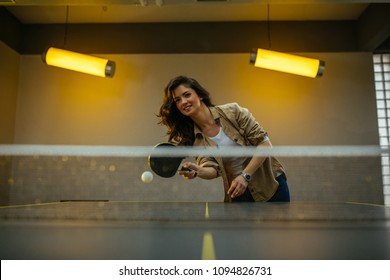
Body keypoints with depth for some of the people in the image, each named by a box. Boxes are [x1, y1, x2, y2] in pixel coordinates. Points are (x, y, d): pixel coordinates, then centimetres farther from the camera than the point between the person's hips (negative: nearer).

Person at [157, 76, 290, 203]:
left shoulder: (232, 111, -12)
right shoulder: (194, 140, -5)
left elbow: (264, 143, -13)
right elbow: (213, 169, -16)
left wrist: (245, 176, -22)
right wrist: (198, 171, -39)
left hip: (271, 185, -2)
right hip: (238, 195, 2)